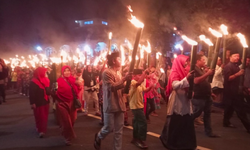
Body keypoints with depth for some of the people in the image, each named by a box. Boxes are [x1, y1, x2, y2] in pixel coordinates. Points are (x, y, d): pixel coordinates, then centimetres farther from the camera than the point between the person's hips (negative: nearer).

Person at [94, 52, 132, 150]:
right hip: (110, 105, -7)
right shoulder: (107, 73, -11)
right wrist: (124, 79, -28)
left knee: (118, 131, 7)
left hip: (119, 105, 7)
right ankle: (98, 138, 33)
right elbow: (112, 87, -22)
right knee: (109, 128, 2)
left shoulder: (118, 73, 15)